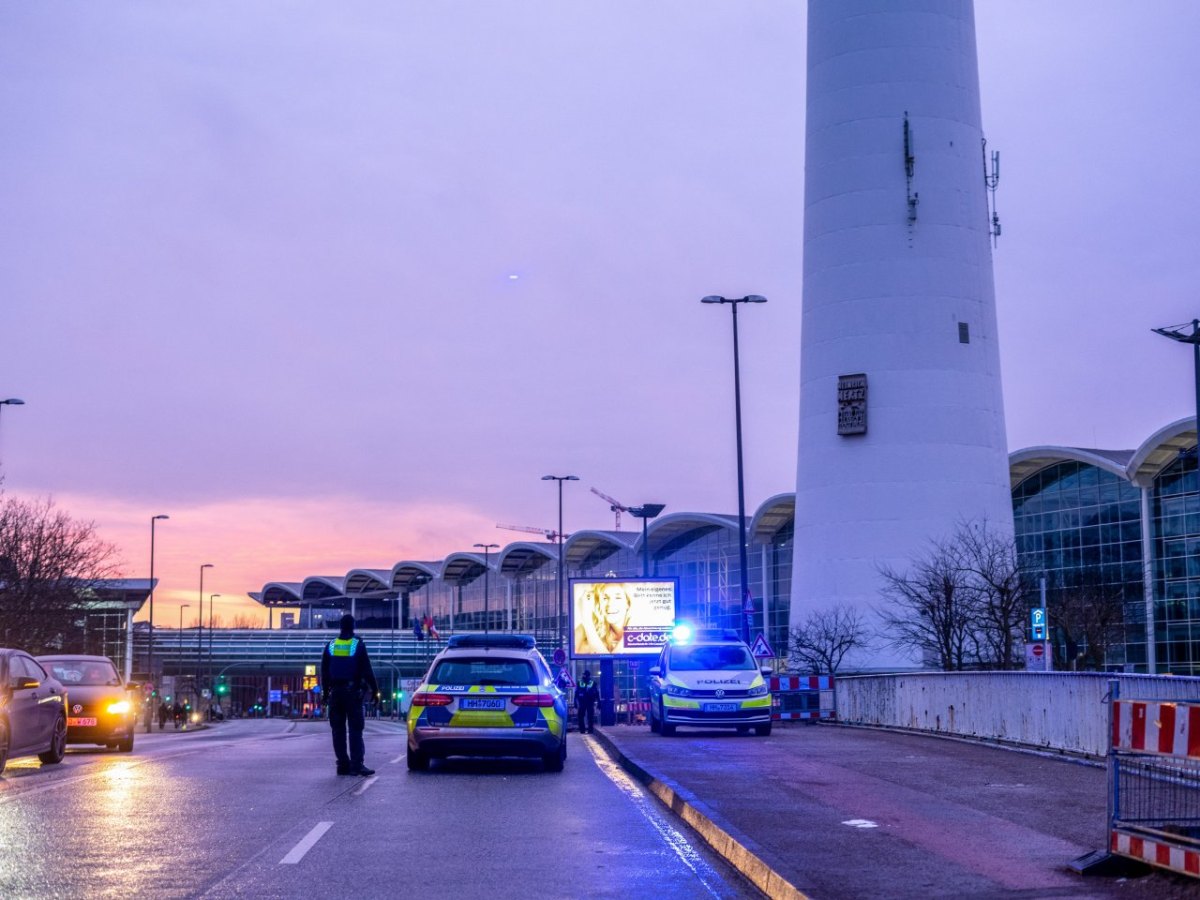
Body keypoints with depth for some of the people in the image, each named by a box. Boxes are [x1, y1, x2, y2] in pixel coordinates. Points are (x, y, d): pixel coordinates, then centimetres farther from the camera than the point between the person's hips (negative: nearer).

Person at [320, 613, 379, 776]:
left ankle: (343, 764, 7)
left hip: (335, 692, 3)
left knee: (338, 729, 8)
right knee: (355, 729, -4)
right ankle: (356, 764, -12)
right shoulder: (358, 645, -5)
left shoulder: (330, 646, 6)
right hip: (353, 693, -3)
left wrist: (326, 692, 15)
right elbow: (367, 671, -7)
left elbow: (324, 672, 9)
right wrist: (374, 689, 0)